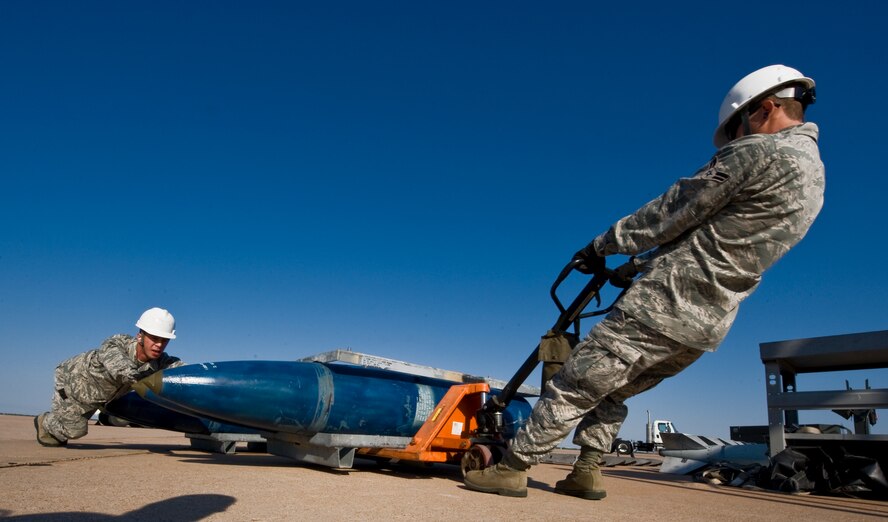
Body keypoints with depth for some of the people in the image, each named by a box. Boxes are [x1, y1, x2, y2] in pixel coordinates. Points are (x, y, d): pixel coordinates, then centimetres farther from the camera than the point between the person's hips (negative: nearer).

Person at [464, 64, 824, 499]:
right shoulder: (814, 174, 18)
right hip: (709, 325, 9)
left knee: (574, 385, -1)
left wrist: (603, 246, 1)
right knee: (611, 391, 23)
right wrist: (638, 264, 22)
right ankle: (587, 472, 23)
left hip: (665, 305, -9)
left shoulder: (757, 153, -12)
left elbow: (672, 213, -10)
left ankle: (512, 468, 7)